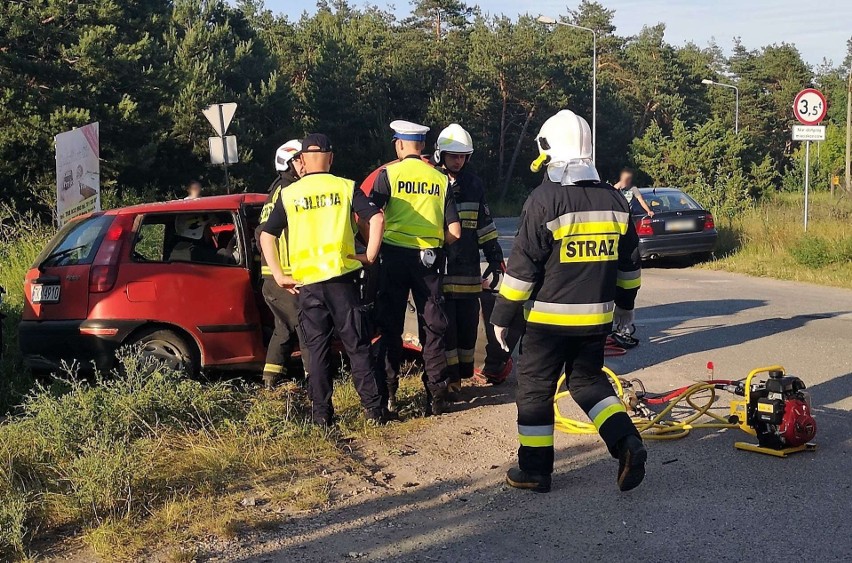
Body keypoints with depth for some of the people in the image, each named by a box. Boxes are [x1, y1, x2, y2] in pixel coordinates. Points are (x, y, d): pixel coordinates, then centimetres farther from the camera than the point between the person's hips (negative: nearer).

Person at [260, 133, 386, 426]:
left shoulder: (289, 194, 7)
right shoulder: (346, 187, 3)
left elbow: (267, 235, 5)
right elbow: (376, 217, -9)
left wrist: (279, 275, 6)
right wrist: (370, 255, -3)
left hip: (306, 282, 1)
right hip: (341, 278, -1)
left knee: (317, 349, 8)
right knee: (357, 346, 5)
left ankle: (322, 413, 8)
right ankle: (374, 408, 5)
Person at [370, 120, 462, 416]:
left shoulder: (389, 174, -3)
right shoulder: (441, 180, 5)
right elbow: (454, 232, 2)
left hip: (395, 256, -2)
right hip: (429, 259, 2)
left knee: (390, 327, 7)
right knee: (433, 327, 9)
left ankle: (387, 394, 8)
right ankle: (436, 394, 9)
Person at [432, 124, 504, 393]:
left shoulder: (474, 184, 11)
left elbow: (485, 225, 15)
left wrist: (495, 258, 11)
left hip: (468, 269, 4)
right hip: (438, 269, -4)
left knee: (468, 323, 8)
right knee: (445, 325, -3)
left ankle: (464, 374, 19)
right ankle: (449, 378, 4)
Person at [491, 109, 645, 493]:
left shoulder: (544, 199, -14)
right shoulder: (613, 199, 5)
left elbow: (523, 266, -14)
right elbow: (629, 262, 13)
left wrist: (502, 315, -6)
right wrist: (625, 304, 27)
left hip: (549, 319, -5)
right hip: (596, 318, 6)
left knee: (535, 389, 7)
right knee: (589, 381, 21)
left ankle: (535, 470, 14)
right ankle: (627, 443, 3)